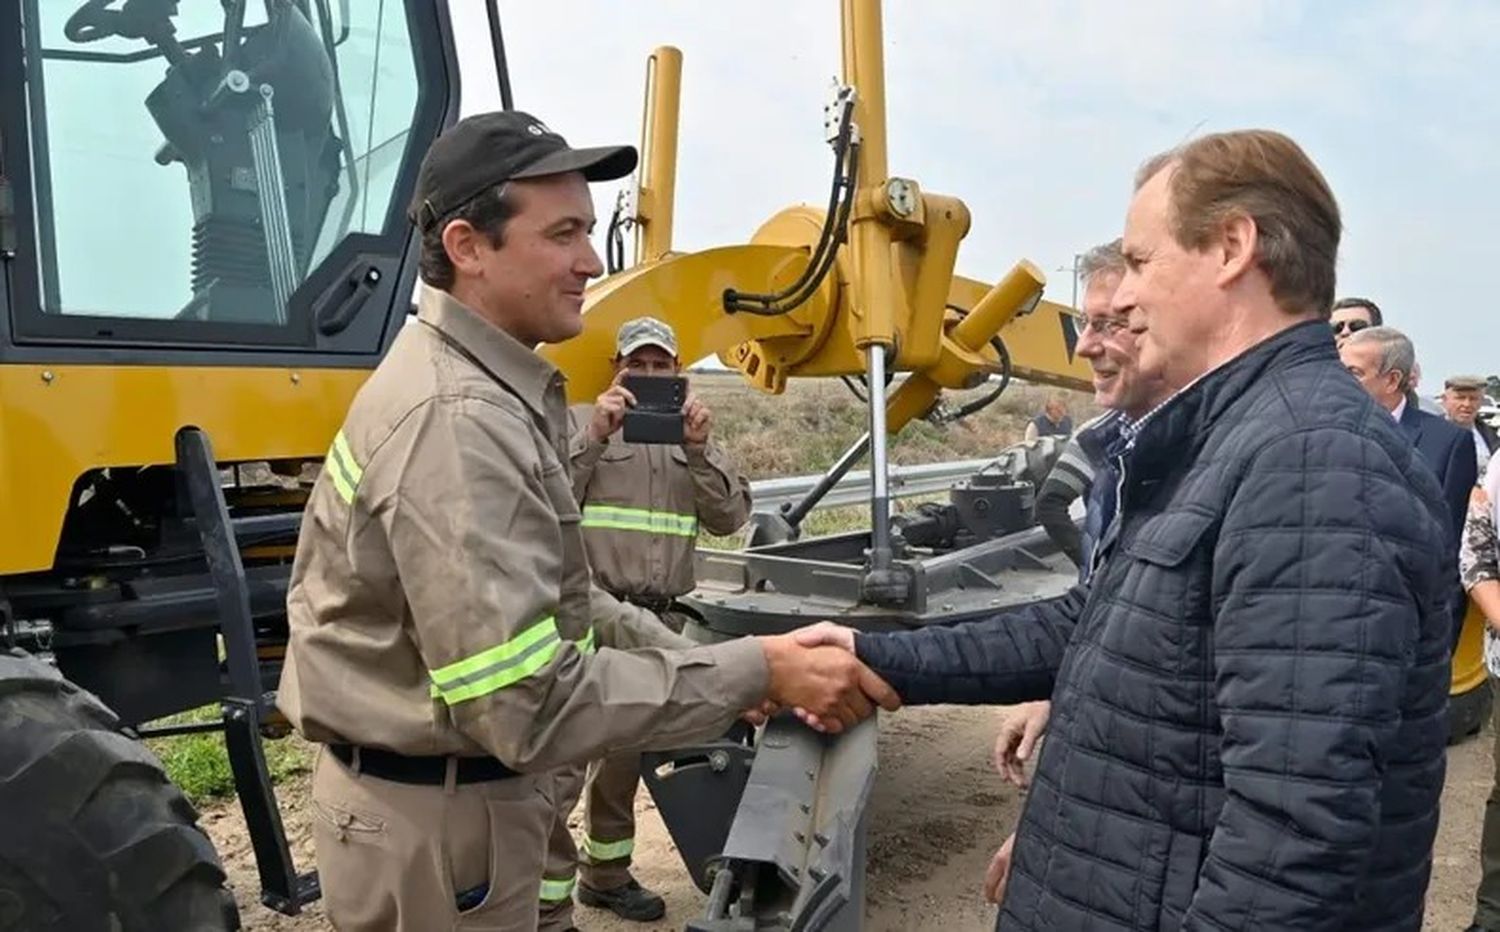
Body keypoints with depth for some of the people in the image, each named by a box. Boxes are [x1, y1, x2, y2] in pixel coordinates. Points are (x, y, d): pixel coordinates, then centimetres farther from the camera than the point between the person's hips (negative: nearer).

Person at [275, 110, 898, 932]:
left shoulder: (491, 390, 6)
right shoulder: (458, 421, -27)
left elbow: (537, 595, 11)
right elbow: (532, 707, -31)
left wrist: (684, 655, 2)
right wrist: (753, 672, -26)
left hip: (458, 788, 9)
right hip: (435, 814, -9)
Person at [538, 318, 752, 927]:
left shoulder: (693, 435, 15)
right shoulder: (578, 422, 1)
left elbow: (730, 517, 3)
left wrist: (699, 450, -11)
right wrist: (594, 438, -19)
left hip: (660, 623, 5)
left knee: (626, 758, 18)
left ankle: (606, 874, 35)